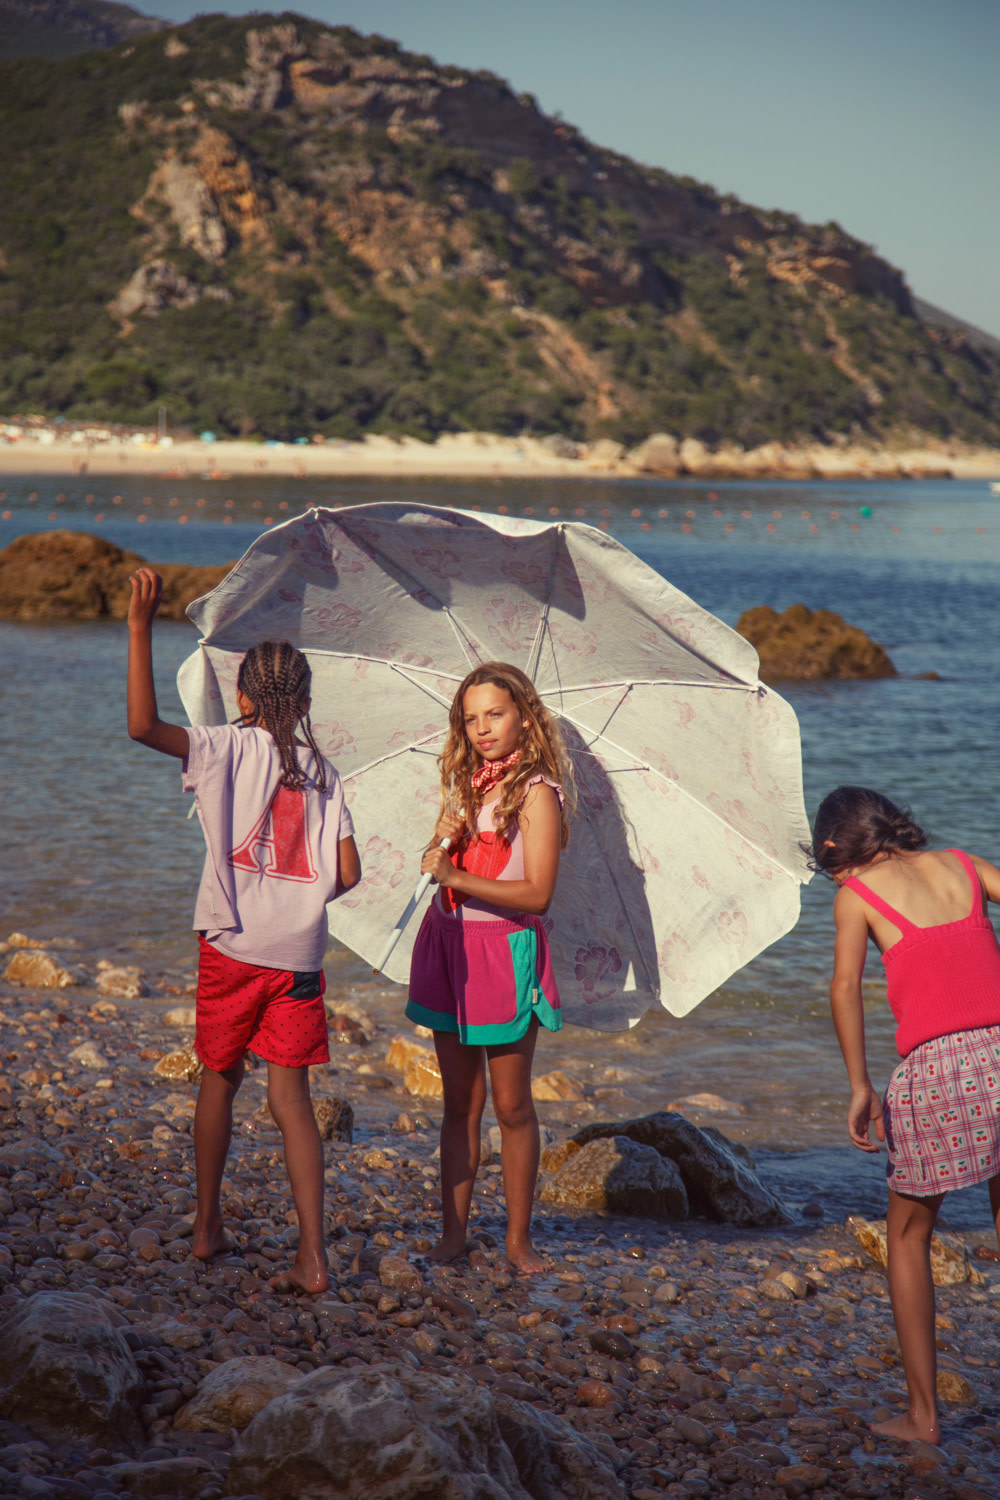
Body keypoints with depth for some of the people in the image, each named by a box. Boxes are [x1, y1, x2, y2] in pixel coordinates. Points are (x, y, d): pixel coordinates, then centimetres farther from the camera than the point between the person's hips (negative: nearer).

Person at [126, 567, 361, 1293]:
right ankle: (313, 1256, -6)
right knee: (291, 1096, 3)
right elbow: (348, 872, 1)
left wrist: (141, 627, -17)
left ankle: (209, 1226, 30)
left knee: (220, 1079, 17)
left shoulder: (229, 748, -4)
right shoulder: (323, 773, 5)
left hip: (233, 946, -2)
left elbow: (144, 724, -18)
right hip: (300, 953, 2)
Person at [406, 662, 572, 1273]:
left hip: (506, 950, -5)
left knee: (511, 1106, 2)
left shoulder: (536, 792, -10)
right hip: (449, 945, 5)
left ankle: (519, 1239, 12)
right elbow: (437, 868, 12)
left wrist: (457, 877, -23)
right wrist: (443, 838, -9)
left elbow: (537, 894, -17)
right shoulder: (465, 783, 10)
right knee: (461, 1102, 10)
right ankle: (454, 1230, 16)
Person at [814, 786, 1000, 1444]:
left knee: (908, 1238, 15)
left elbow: (846, 983, -6)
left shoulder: (857, 891, 8)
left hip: (937, 1064, -3)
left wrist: (860, 1085, -9)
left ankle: (923, 1414, 14)